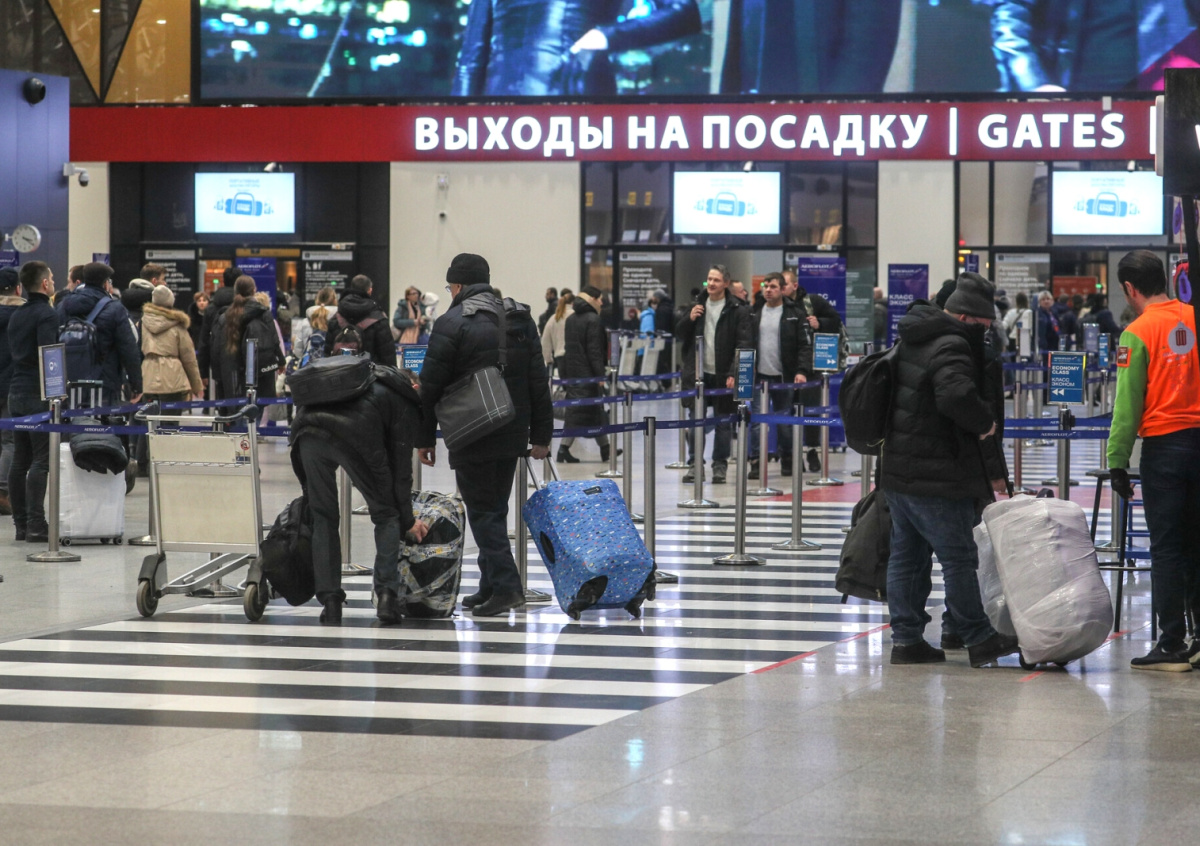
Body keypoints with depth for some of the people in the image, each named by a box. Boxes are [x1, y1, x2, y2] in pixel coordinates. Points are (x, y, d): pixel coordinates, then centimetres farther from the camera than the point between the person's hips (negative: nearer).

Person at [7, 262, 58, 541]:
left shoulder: (16, 316, 15)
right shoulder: (46, 314, -11)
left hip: (16, 393, 8)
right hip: (39, 395, -8)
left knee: (19, 461, 9)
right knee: (41, 461, -9)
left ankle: (21, 523, 11)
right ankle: (35, 525, -13)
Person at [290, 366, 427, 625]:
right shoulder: (406, 404, 22)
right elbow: (401, 467, 18)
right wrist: (407, 521, 27)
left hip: (307, 432, 5)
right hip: (352, 436, -5)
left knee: (323, 518, 17)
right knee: (387, 515, 14)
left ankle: (329, 601, 11)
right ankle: (387, 594, 4)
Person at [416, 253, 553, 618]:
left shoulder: (452, 323, -9)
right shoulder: (520, 319, 11)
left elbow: (431, 386, -8)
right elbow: (538, 382, 12)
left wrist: (425, 438, 0)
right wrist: (541, 434, 16)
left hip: (472, 438, -6)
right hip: (513, 435, 6)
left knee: (482, 512, -2)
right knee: (496, 509, 15)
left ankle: (505, 585, -12)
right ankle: (491, 586, 18)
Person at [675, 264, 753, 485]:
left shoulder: (737, 310, -4)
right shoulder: (697, 305, 10)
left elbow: (744, 344, -8)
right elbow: (679, 334, 14)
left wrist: (734, 373, -17)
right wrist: (689, 319, -7)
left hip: (723, 376, -4)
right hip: (698, 374, 4)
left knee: (723, 422, 4)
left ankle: (720, 466, 12)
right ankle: (696, 464, 10)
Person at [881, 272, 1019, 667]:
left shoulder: (914, 340, 17)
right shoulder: (951, 347, -16)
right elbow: (956, 396, -36)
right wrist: (985, 421, -14)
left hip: (897, 471, 9)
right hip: (935, 478, -9)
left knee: (906, 556, 13)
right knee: (958, 557, 0)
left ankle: (905, 638, 16)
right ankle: (978, 639, 8)